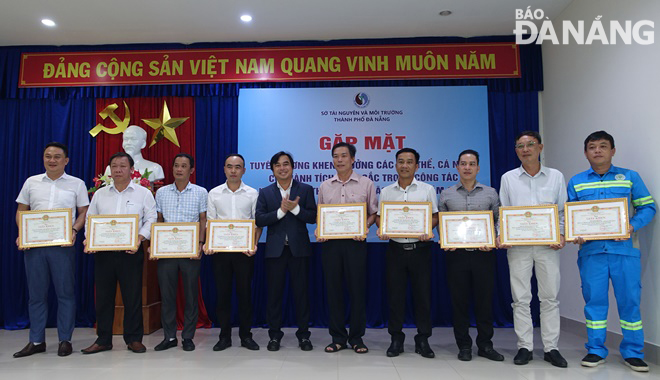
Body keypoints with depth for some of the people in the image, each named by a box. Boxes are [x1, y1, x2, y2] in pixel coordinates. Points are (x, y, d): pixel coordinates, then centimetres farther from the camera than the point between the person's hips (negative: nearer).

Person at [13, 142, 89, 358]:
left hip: (63, 245, -2)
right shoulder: (31, 182, 12)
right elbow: (21, 211, 14)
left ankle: (65, 340, 13)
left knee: (65, 293, 2)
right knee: (36, 293, 9)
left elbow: (84, 212, 4)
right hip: (33, 244, 3)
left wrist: (74, 230, -12)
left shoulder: (77, 184, 5)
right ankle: (36, 341, 20)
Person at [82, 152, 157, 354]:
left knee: (132, 297, 2)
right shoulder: (100, 194, 13)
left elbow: (151, 219, 0)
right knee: (103, 296, 9)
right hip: (103, 252, 3)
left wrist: (139, 238, -15)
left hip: (131, 252, -3)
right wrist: (89, 239, -2)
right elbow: (90, 219, 15)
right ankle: (103, 340, 21)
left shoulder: (143, 193, 4)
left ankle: (134, 339, 14)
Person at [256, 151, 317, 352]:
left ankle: (303, 335, 17)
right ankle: (274, 335, 19)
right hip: (275, 249, 1)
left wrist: (295, 208, -18)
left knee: (301, 292, 5)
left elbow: (313, 217, -4)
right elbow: (259, 219, -5)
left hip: (299, 248, -1)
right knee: (274, 293, 7)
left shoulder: (306, 189, 4)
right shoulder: (265, 192, 7)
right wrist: (281, 211, -16)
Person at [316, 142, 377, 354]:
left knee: (357, 289, 2)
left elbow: (373, 213, 6)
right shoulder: (325, 186, 12)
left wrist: (364, 228, -12)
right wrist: (318, 230, -2)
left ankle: (356, 338, 17)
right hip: (330, 242, 3)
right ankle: (338, 337, 18)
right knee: (333, 289, 6)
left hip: (356, 242, -2)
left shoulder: (366, 184, 4)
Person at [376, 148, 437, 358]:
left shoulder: (427, 189, 5)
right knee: (395, 294, 5)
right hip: (395, 248, 1)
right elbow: (380, 216, 11)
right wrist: (381, 229, -10)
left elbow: (435, 216, 4)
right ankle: (396, 339, 17)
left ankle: (423, 340, 17)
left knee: (422, 293, 3)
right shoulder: (386, 192, 9)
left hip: (420, 248, -1)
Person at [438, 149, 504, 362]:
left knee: (485, 299, 6)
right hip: (456, 254, 0)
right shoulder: (446, 195, 8)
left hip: (484, 254, 0)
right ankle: (464, 346, 18)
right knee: (459, 300, 5)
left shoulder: (490, 193, 9)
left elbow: (499, 222, 7)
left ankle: (485, 345, 21)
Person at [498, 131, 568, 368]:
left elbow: (563, 211, 9)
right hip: (518, 245, 0)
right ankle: (524, 347, 12)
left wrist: (561, 235, -5)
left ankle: (551, 348, 15)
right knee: (521, 298, 3)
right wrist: (501, 236, -6)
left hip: (548, 245, 0)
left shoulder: (556, 177, 9)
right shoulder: (508, 178, 8)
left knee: (550, 297, 5)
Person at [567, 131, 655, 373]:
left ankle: (632, 353, 19)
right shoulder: (575, 182, 10)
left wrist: (633, 226, -12)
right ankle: (596, 350, 17)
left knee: (629, 300, 4)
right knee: (594, 299, 5)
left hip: (624, 248, -1)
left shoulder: (630, 177, 7)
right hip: (590, 250, 1)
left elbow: (648, 207, 6)